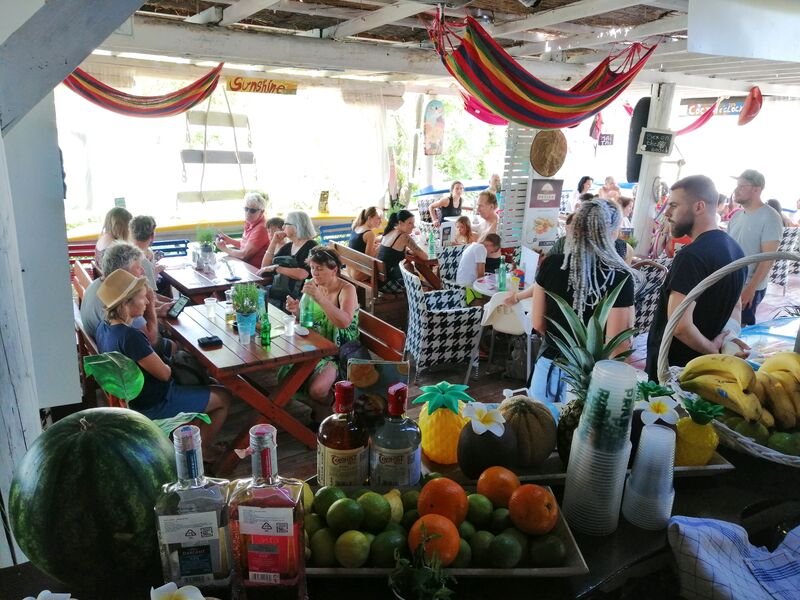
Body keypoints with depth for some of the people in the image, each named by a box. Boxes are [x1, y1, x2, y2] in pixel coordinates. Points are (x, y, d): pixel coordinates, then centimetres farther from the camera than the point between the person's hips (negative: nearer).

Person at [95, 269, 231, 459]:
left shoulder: (104, 327, -3)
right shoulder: (130, 336, -33)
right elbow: (164, 373, -22)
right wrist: (167, 366, -2)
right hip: (154, 405, -10)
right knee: (223, 397, 4)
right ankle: (201, 450, 22)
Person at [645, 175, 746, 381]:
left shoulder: (692, 256, -24)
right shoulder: (734, 248, 6)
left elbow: (679, 324, -31)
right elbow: (735, 306, 17)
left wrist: (711, 349, -15)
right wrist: (722, 346, 11)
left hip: (671, 367, -8)